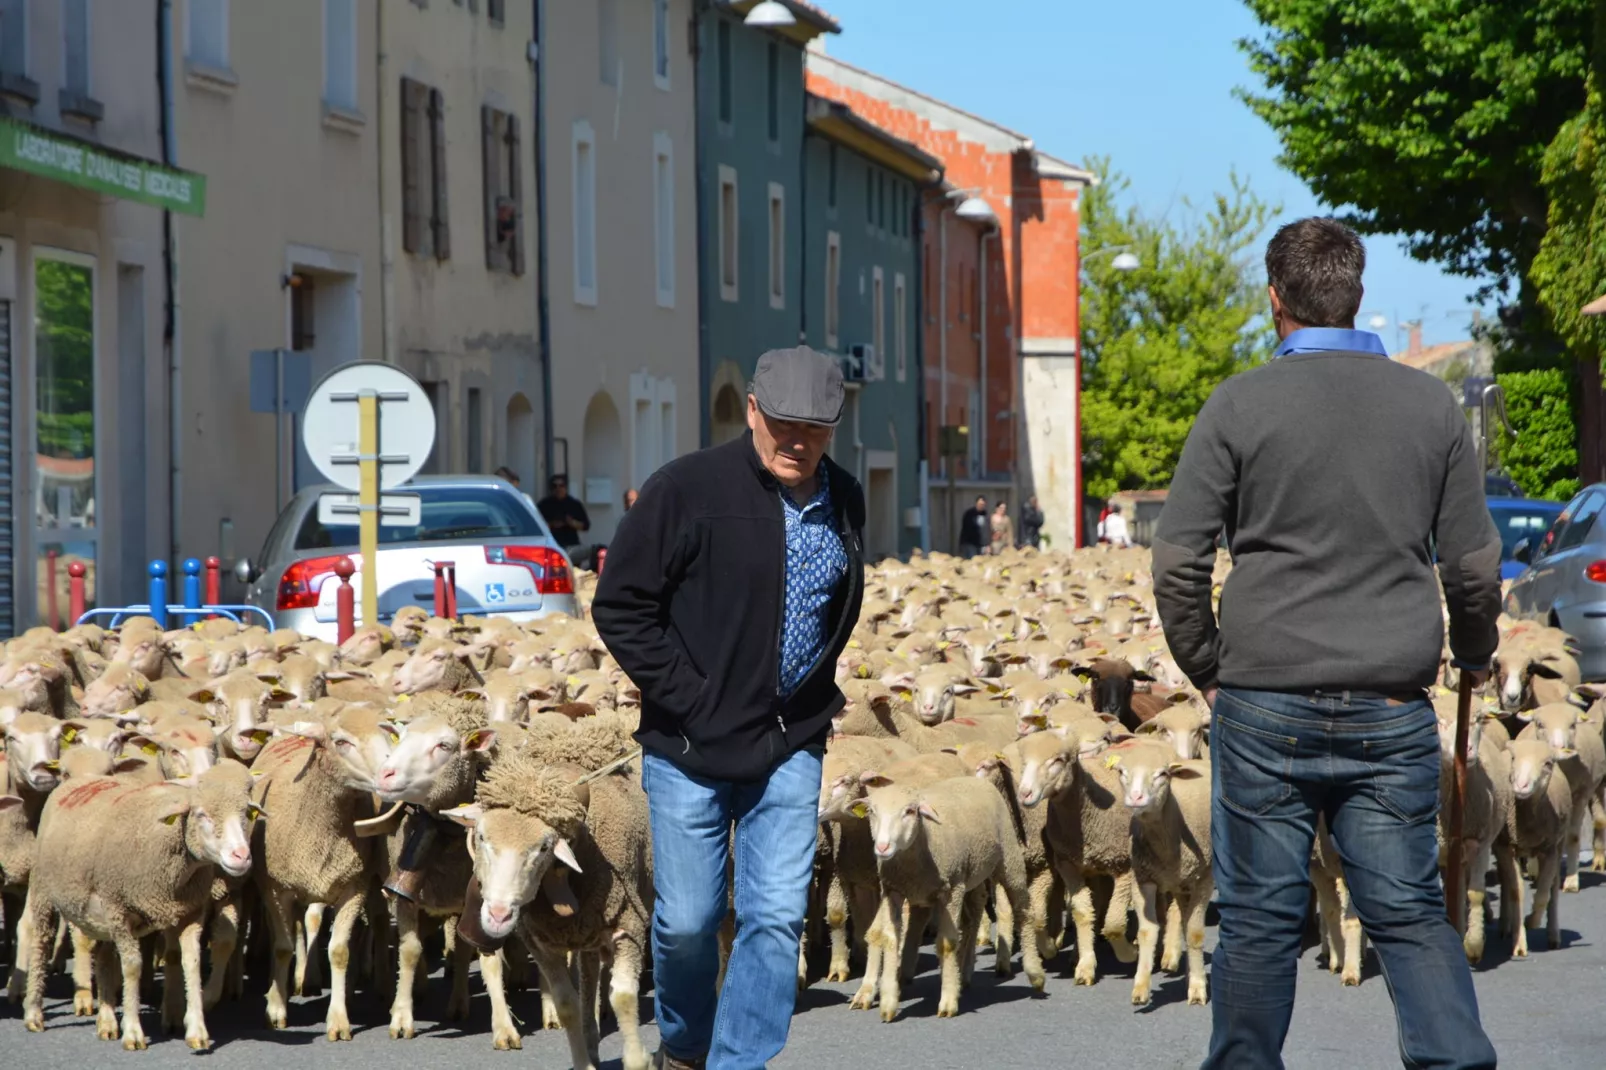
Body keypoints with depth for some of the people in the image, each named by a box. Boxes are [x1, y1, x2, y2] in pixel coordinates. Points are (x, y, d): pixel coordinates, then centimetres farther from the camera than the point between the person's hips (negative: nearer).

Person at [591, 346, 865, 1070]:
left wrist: (820, 694, 10)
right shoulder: (689, 489, -11)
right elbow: (619, 605, -9)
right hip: (691, 746, -4)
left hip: (791, 746, 4)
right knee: (687, 920, 4)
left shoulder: (843, 501, 6)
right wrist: (688, 698, -13)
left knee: (776, 916, -3)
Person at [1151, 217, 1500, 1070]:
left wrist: (1203, 664, 11)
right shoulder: (1431, 406, 3)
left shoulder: (1241, 405, -4)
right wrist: (1474, 652, 25)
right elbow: (1474, 563, 7)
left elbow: (1178, 560, -4)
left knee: (1259, 916, 7)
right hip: (1394, 706, 2)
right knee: (1410, 911, 6)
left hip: (1266, 706, -2)